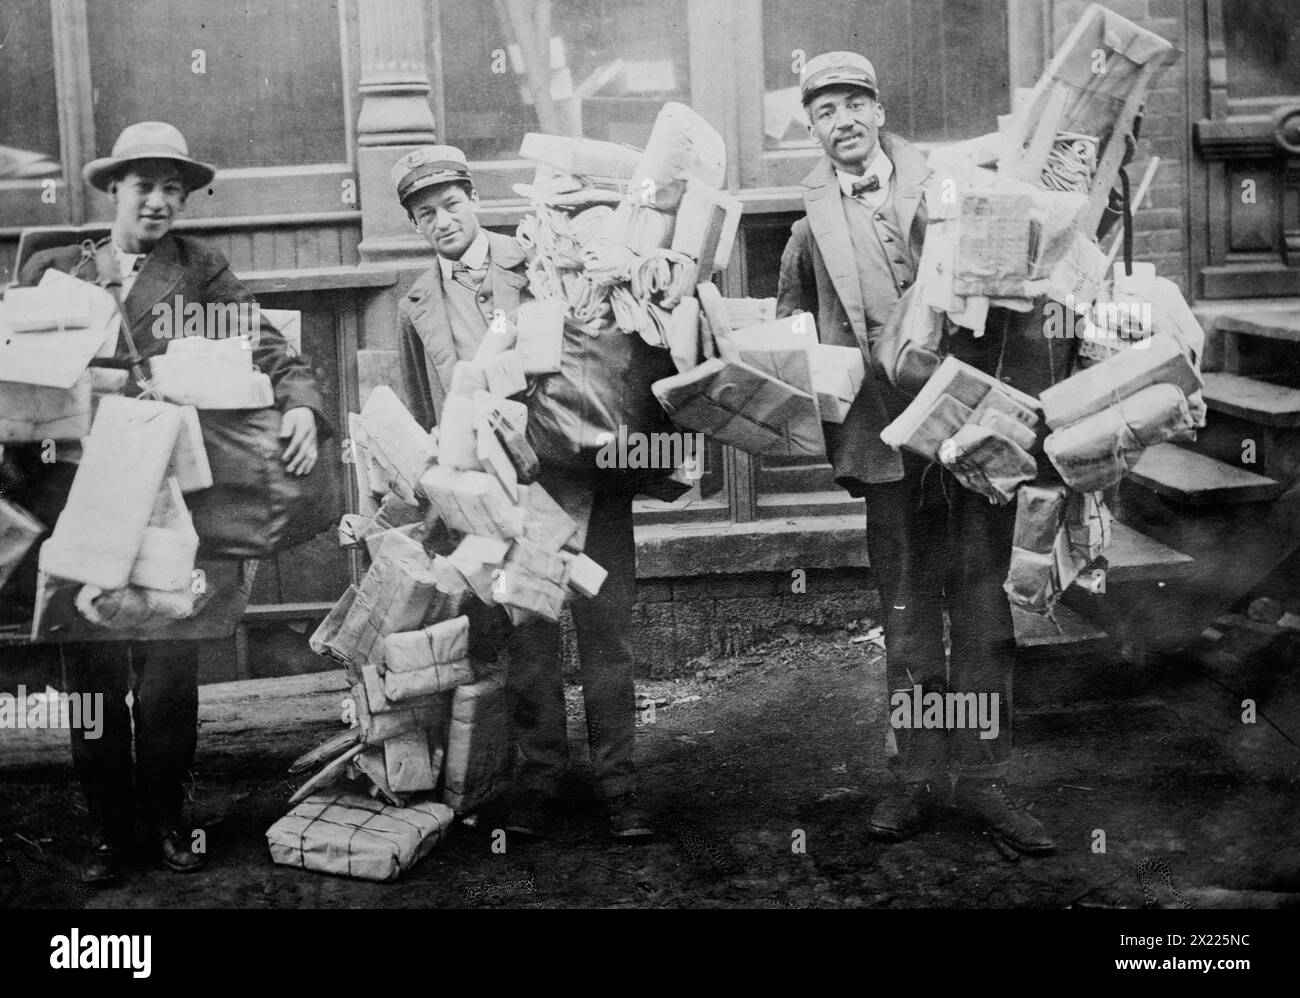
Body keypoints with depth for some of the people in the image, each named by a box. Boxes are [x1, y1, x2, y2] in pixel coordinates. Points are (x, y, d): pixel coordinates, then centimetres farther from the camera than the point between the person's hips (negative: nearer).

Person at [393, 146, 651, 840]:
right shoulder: (417, 307, 12)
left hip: (587, 472, -1)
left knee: (606, 632, -1)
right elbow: (422, 416, 18)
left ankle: (617, 782, 7)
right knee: (526, 640, 4)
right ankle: (538, 781, 15)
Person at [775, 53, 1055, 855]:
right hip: (889, 437, 1)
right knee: (907, 611, 6)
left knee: (981, 601, 0)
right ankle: (918, 779, 13)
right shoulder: (812, 228, 8)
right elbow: (790, 331, 17)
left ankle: (983, 779, 6)